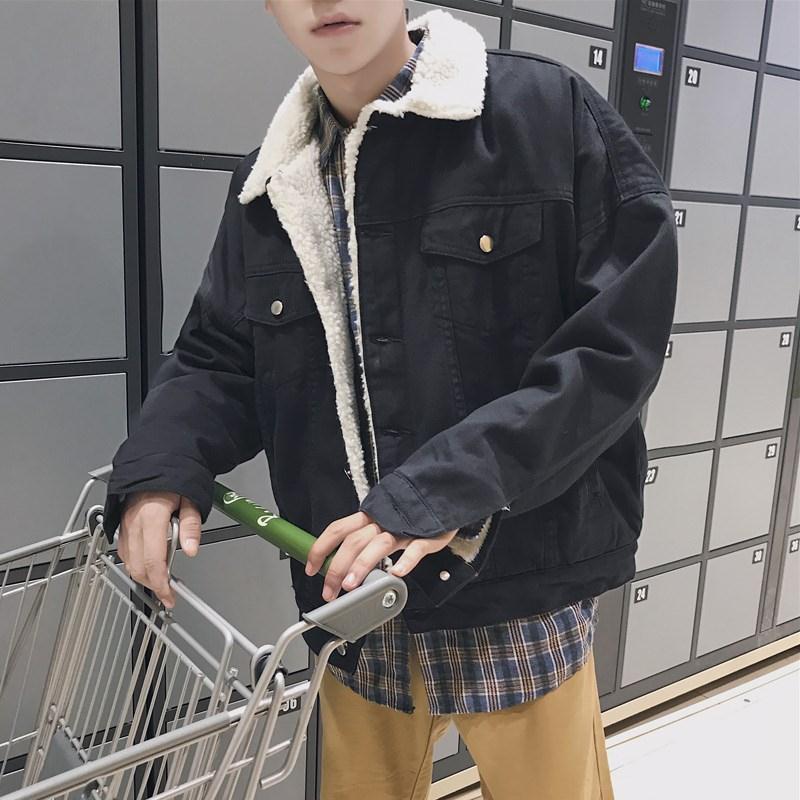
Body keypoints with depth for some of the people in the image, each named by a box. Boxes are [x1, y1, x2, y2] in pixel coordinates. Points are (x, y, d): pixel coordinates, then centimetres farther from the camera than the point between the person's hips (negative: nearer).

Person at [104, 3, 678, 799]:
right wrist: (157, 466, -10)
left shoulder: (549, 111, -6)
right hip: (354, 606, 4)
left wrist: (448, 489, -21)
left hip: (517, 596, -3)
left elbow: (619, 337, -13)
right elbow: (219, 360, 11)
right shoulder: (268, 186, 7)